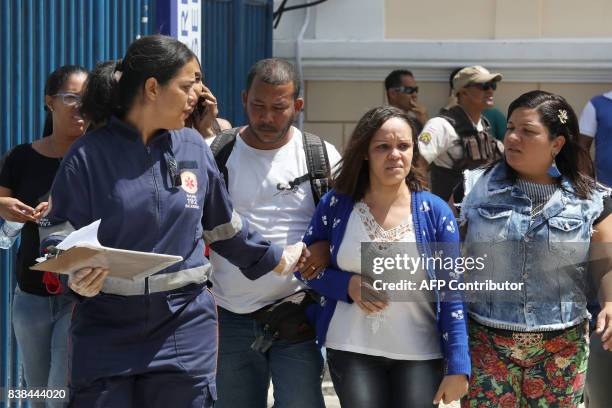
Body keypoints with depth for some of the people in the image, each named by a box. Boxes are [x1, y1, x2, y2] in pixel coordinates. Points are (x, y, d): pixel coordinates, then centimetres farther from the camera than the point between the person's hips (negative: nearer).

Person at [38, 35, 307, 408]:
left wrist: (274, 260, 25)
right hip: (107, 329, -3)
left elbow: (223, 225, 20)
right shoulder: (90, 154, -4)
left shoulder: (193, 148, 7)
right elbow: (59, 232, -4)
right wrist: (76, 271, -24)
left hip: (184, 326, 3)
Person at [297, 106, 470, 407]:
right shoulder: (336, 204, -1)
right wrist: (347, 285, -12)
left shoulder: (435, 211, -4)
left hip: (419, 355, 0)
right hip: (351, 351, 1)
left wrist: (457, 366, -9)